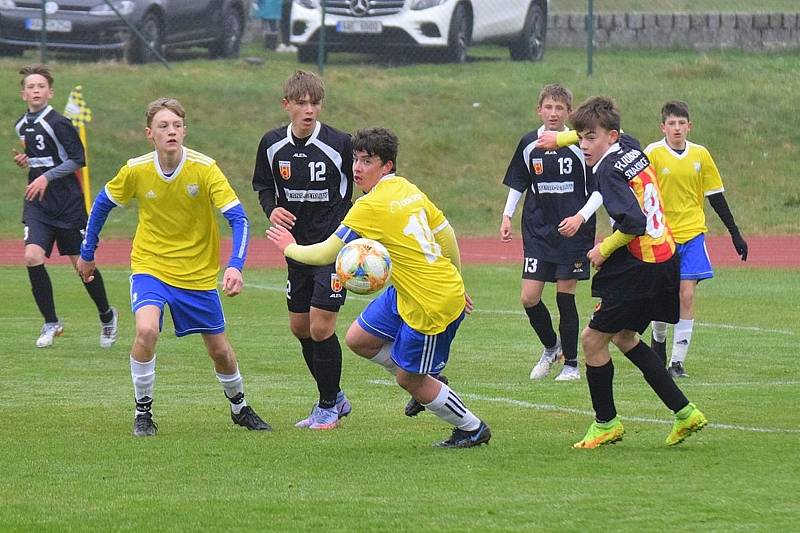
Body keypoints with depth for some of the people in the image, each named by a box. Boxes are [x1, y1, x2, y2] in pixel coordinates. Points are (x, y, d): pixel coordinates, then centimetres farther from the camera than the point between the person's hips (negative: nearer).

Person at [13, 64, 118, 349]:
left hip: (67, 202, -5)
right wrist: (25, 162, 2)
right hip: (37, 204, 5)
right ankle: (51, 323, -2)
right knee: (32, 256, -15)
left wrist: (46, 178, -19)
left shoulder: (58, 123, -13)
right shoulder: (22, 126, 9)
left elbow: (77, 159, -13)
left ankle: (107, 316, 27)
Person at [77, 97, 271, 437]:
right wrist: (87, 253, 13)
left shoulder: (205, 169, -18)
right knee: (146, 330, -27)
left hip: (198, 274, 0)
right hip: (150, 266, 0)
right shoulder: (135, 170, -13)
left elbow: (238, 219, -21)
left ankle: (239, 407, 39)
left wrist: (235, 267, -36)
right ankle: (143, 412, -9)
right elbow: (102, 204, 6)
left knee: (219, 349, 10)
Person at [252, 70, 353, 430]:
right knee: (299, 326, 11)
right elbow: (264, 187, 14)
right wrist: (272, 210, -7)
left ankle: (328, 406, 6)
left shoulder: (339, 144, -13)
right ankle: (335, 398, 29)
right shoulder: (273, 145, -1)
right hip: (297, 245, 5)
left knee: (321, 326, -11)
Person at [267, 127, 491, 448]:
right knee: (358, 339, 14)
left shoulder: (370, 206, -21)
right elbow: (446, 235, 13)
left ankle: (473, 430, 23)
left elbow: (325, 254, -15)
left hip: (432, 306, -9)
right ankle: (427, 383, 29)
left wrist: (290, 247, 4)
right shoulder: (408, 190, 4)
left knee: (409, 380, 6)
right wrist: (456, 284, 25)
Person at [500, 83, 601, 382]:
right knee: (529, 298, -3)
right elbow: (518, 184, 16)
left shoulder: (580, 145, -7)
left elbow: (599, 189, -3)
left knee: (565, 295, -2)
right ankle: (551, 347, 23)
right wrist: (507, 216, 6)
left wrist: (580, 217, -15)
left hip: (574, 232, -3)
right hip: (538, 231, 3)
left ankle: (571, 363, 11)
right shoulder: (529, 144, 3)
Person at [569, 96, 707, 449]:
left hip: (639, 270, -10)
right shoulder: (630, 148, 7)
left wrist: (604, 250, -13)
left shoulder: (609, 169, -18)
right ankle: (684, 412, 20)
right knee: (624, 337, 22)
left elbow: (633, 223, -28)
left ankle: (606, 423, 12)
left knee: (593, 339, 0)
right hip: (664, 259, 10)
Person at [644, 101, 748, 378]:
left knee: (687, 295, -8)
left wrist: (735, 234, 13)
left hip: (692, 234, 2)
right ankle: (658, 338, 34)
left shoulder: (700, 155, 4)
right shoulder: (653, 153, -6)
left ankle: (677, 361, -6)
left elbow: (716, 196, 11)